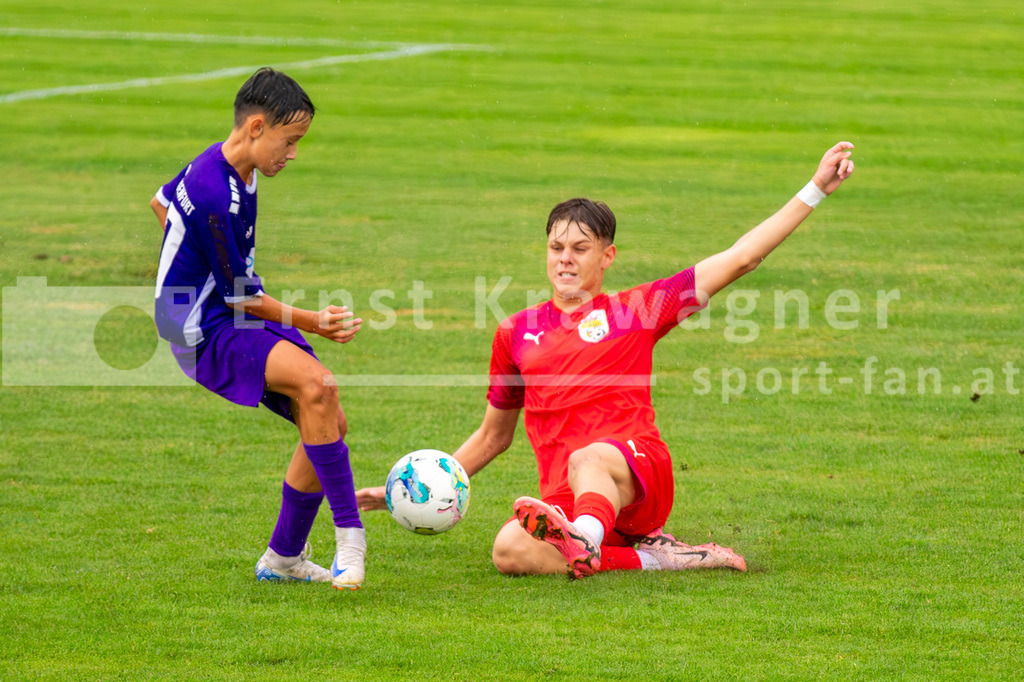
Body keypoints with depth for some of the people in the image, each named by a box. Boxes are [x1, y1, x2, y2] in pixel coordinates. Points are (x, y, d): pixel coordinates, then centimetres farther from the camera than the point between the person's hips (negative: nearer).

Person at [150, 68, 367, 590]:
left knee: (329, 422, 3)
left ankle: (284, 558, 17)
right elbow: (239, 297, -18)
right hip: (207, 332, -11)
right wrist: (310, 323, -13)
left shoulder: (217, 165, 7)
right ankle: (348, 531, -24)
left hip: (241, 318, 11)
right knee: (316, 385, -32)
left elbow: (161, 202, 28)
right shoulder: (217, 197, -24)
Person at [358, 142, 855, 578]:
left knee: (588, 458, -40)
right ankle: (646, 558, -28)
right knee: (510, 549, -33)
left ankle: (586, 538, -71)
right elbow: (493, 436, 32)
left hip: (639, 476, -3)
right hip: (565, 497, 3)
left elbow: (739, 259, 12)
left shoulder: (636, 309, 14)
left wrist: (815, 190, 8)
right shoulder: (517, 333, 22)